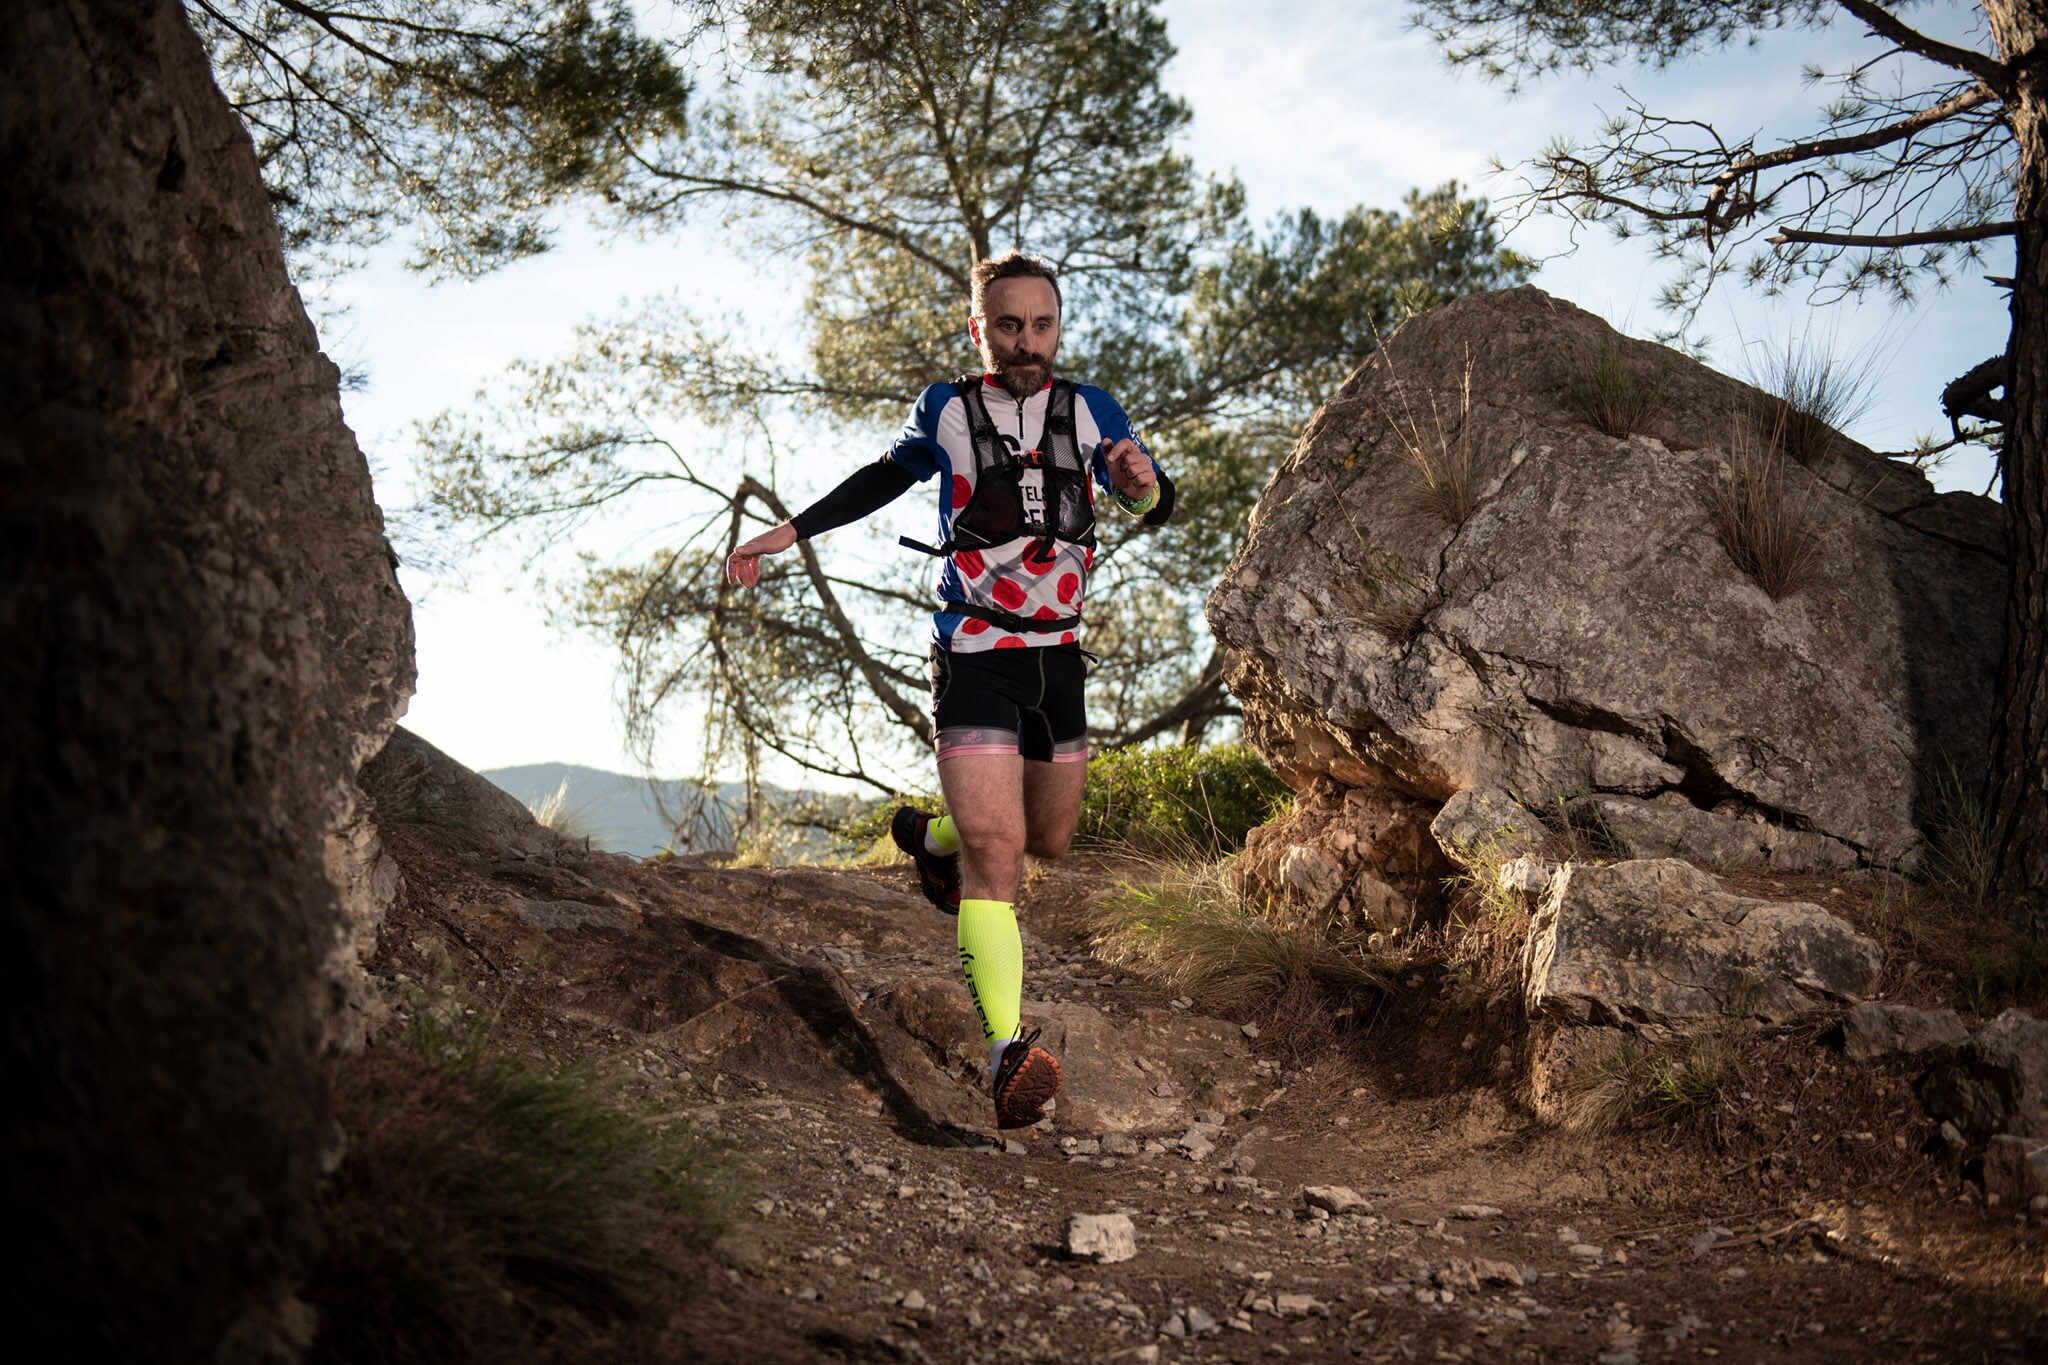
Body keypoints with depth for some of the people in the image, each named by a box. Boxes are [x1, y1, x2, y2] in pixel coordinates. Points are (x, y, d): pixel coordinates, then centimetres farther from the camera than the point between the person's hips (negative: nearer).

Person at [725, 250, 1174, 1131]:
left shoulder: (1088, 412, 0)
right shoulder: (947, 412, -3)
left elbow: (1153, 508, -9)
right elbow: (891, 474, 16)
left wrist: (1143, 484, -34)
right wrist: (788, 532, 13)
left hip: (1058, 653, 4)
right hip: (975, 655, -4)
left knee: (1049, 841, 18)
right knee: (994, 850, -18)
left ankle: (925, 837, 47)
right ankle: (1009, 1050, -23)